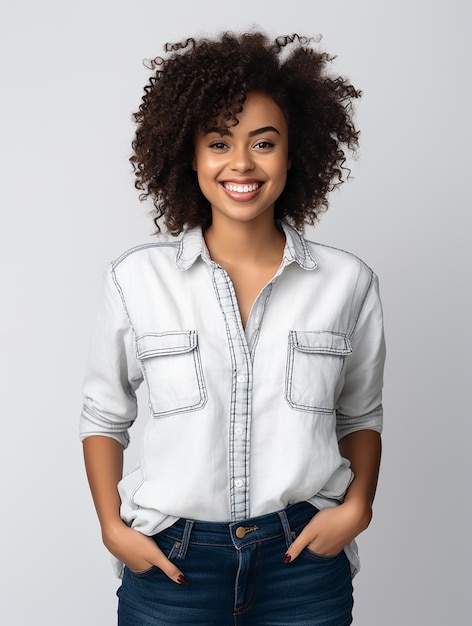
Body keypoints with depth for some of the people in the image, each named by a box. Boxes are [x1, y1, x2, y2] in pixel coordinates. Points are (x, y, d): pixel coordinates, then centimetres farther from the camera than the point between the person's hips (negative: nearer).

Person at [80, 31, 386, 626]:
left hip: (303, 557, 1)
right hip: (171, 560, 0)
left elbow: (360, 415, 10)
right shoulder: (137, 279, -6)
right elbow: (103, 416, 5)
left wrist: (356, 506, -4)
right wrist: (112, 526, -4)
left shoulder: (347, 282, -3)